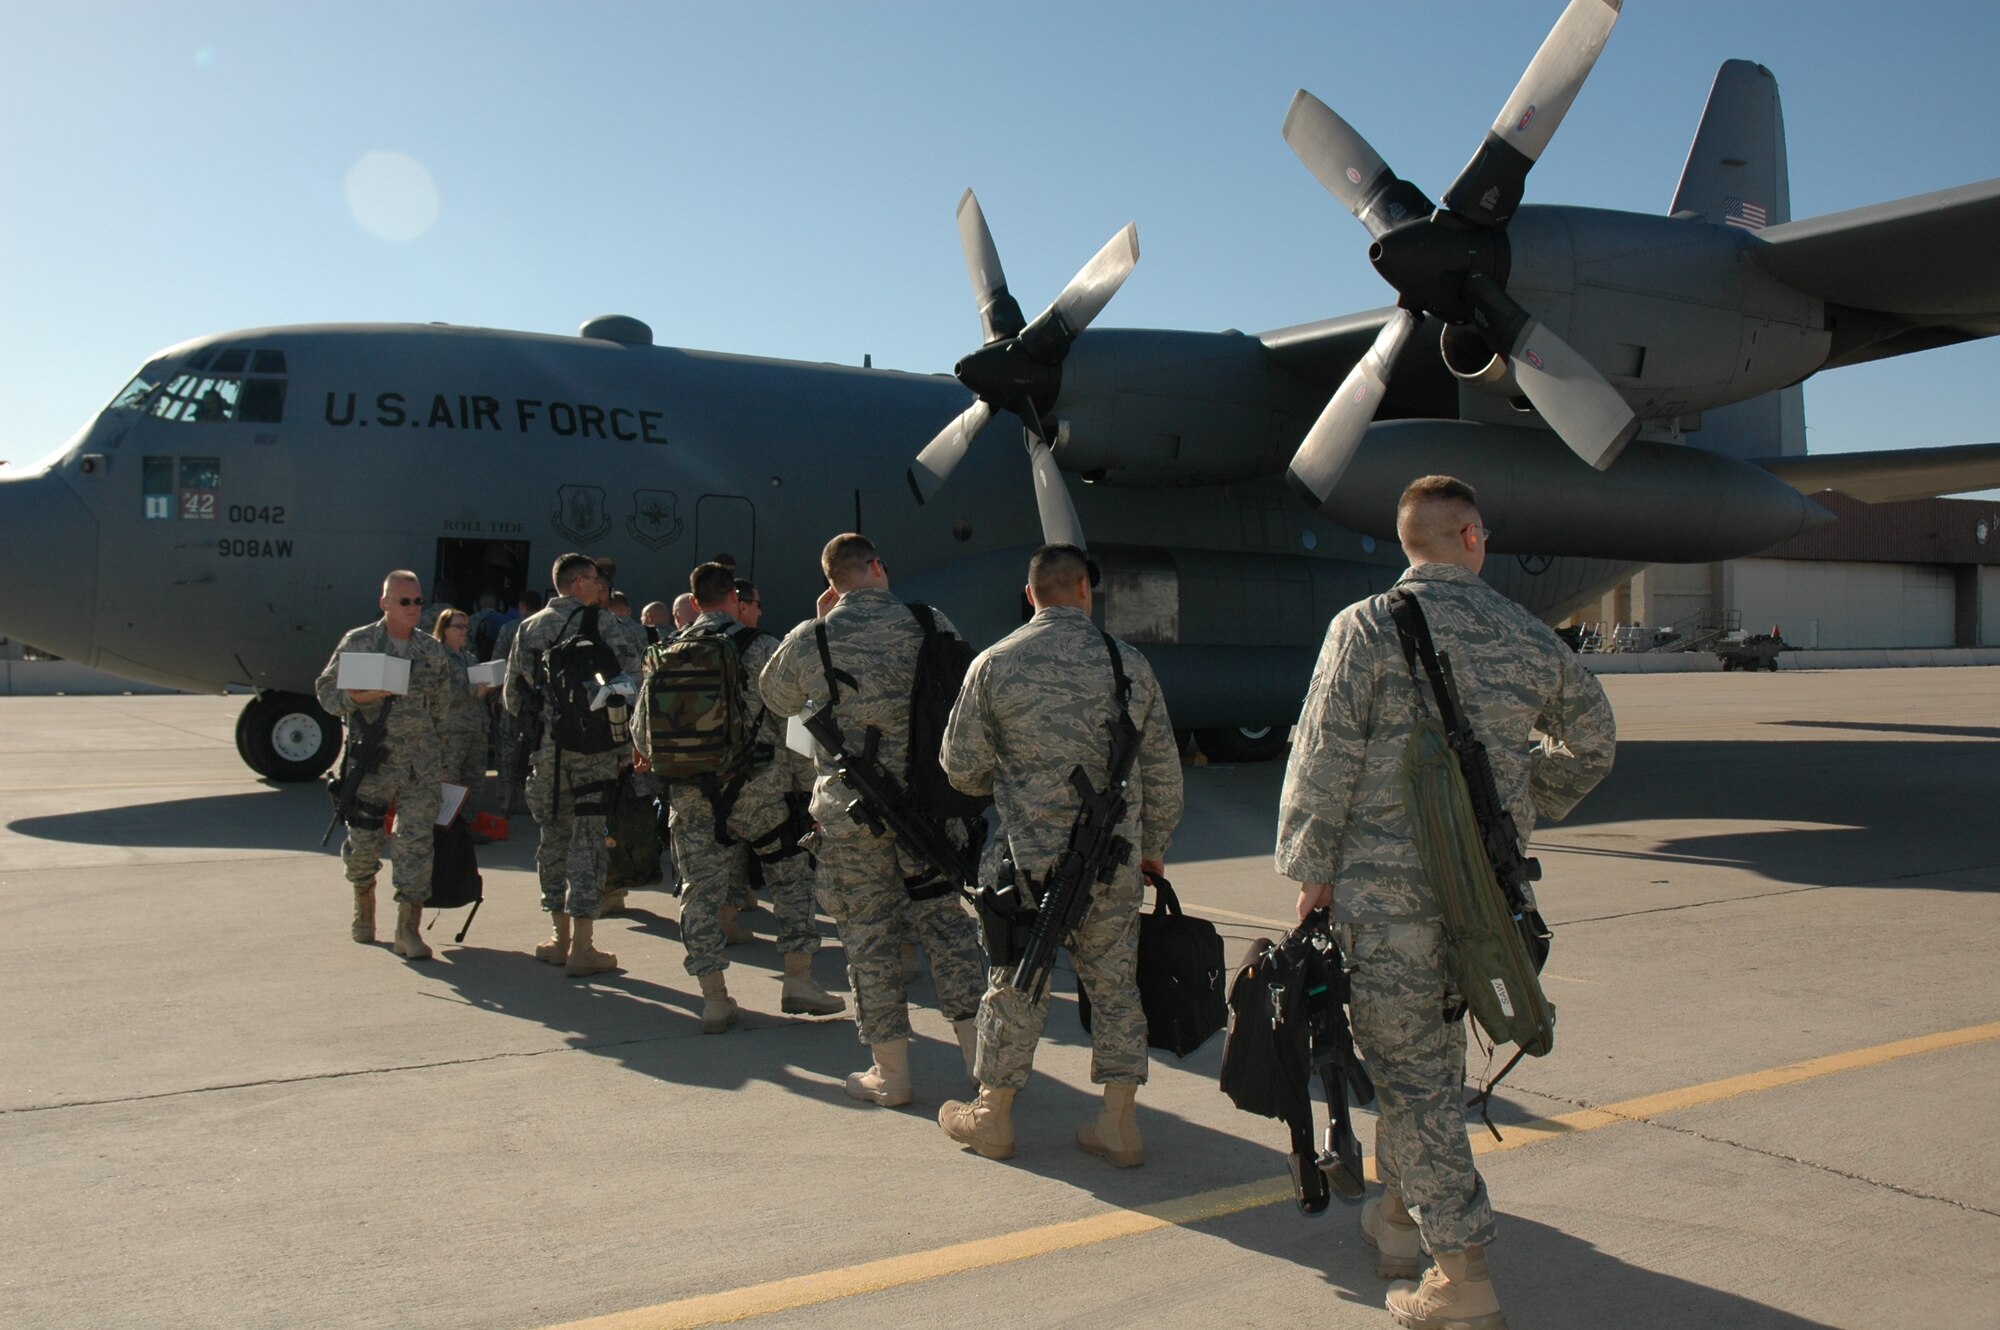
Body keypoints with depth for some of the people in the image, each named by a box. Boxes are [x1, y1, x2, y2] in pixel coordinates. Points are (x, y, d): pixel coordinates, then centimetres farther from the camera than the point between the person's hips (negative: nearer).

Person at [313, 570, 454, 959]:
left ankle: (408, 927, 0)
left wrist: (438, 758, 14)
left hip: (420, 764, 2)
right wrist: (357, 697, -17)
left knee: (417, 843, -4)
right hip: (371, 762, -1)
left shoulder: (433, 651, 9)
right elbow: (325, 690, 3)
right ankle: (364, 907, 34)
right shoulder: (357, 643, 1)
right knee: (364, 840, 7)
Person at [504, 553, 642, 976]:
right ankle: (580, 947, 0)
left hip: (545, 749, 4)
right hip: (593, 750, -4)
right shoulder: (603, 623, -4)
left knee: (554, 836, 15)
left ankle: (561, 937, 22)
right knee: (588, 840, 0)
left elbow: (512, 696, 12)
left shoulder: (528, 628, 10)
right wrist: (628, 744, -1)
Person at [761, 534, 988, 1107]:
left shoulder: (808, 639, -4)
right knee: (947, 921, 11)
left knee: (869, 933, 8)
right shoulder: (931, 625, -3)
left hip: (848, 807, -1)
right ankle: (983, 1057, 15)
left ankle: (890, 1074, 15)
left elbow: (777, 699, 14)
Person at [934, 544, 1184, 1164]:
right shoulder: (1129, 663, 1)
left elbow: (961, 766, 2)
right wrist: (1153, 846, 20)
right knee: (1116, 983, 12)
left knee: (1016, 985, 10)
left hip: (1030, 857, -1)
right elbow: (1164, 775, 6)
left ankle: (991, 1117, 23)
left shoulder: (994, 663, -4)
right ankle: (1119, 1125, 17)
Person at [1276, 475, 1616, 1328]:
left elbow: (1327, 755, -10)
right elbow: (1591, 744, 19)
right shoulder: (1528, 637, 6)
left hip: (1385, 881, -5)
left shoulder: (1369, 626, -7)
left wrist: (1311, 869, -2)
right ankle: (1399, 1218, 34)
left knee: (1412, 1071, 0)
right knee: (1427, 1056, 20)